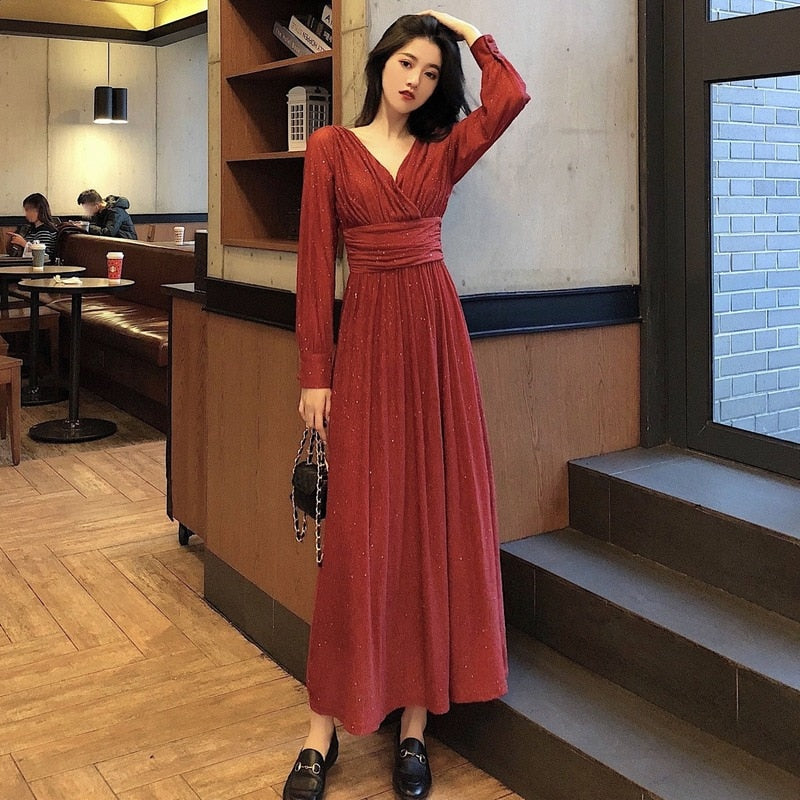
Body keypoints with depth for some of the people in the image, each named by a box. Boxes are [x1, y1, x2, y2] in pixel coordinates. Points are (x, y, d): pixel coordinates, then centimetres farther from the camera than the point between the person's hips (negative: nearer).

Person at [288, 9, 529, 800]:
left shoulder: (445, 150, 12)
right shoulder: (332, 147, 5)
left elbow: (510, 95, -6)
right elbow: (315, 263, -1)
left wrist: (469, 31, 10)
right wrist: (314, 373, -6)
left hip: (436, 330, 3)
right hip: (366, 334, -3)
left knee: (437, 516, 1)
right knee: (358, 527, -4)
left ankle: (415, 719, 11)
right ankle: (323, 728, 7)